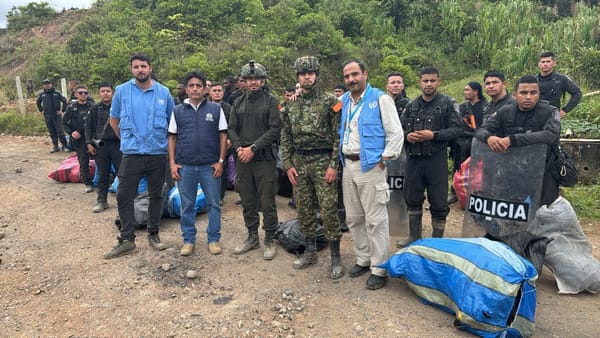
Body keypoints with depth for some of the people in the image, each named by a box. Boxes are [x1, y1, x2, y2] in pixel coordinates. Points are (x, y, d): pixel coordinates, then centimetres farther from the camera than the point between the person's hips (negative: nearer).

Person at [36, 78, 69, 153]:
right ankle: (55, 146, 14)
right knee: (52, 132, 7)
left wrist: (62, 110, -1)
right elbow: (38, 102, 25)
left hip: (57, 115, -3)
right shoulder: (42, 94, 8)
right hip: (47, 117, 4)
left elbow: (64, 101, 2)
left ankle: (64, 146, -2)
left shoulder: (57, 93, -1)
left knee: (60, 131, -7)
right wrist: (41, 110, 16)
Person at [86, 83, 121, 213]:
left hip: (117, 144, -2)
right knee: (103, 175, 9)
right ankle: (101, 201, 18)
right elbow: (88, 127, 12)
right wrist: (89, 143, 3)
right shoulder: (94, 109, 8)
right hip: (100, 145, 2)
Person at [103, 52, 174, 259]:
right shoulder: (122, 91, 1)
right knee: (124, 196, -1)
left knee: (156, 195, 10)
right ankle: (127, 240, 10)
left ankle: (153, 234, 24)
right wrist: (126, 139, 12)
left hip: (158, 153, 0)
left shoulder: (163, 92, 1)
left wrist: (166, 140, 10)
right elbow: (114, 120, 13)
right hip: (131, 153, 0)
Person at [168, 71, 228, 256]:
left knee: (214, 204, 5)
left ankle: (213, 239, 19)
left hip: (210, 166, -1)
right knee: (187, 205, 10)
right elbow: (172, 138, 9)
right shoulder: (178, 111, 7)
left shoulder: (216, 109, 3)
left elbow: (223, 135, 3)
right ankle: (188, 240, 23)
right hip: (185, 166, 1)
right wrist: (172, 163, 0)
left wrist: (221, 161, -4)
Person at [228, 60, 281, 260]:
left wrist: (253, 148, -14)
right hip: (243, 160, 4)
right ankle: (252, 237, 26)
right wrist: (239, 148, -8)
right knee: (247, 202, 12)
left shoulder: (271, 101, 0)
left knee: (267, 203, 0)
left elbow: (274, 129, -9)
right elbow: (232, 129, 11)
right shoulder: (238, 103, 13)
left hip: (264, 159, -4)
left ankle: (269, 240, 14)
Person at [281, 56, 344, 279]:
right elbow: (285, 137, 12)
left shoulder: (330, 101, -4)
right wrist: (288, 165, 3)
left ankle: (336, 258, 9)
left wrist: (334, 165, -13)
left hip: (322, 162, -5)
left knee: (328, 211, -4)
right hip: (299, 163, 5)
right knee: (304, 210, 11)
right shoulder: (291, 106, 10)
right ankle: (310, 252, 26)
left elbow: (338, 136, -7)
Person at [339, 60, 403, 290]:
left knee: (375, 220, -3)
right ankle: (363, 259, 28)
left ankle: (379, 268, 7)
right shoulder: (344, 101, 12)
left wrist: (384, 159, -10)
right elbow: (340, 131, 22)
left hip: (370, 166, -7)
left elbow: (395, 133, -8)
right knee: (353, 218, 13)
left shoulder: (380, 99, -6)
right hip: (348, 166, 7)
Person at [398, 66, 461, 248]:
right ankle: (414, 236, 30)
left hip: (436, 158, -4)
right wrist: (407, 136, -7)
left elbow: (456, 129, -6)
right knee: (412, 200, 14)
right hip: (413, 158, 4)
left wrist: (434, 135, -18)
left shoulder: (448, 103, 0)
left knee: (438, 203, 3)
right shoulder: (412, 105, 12)